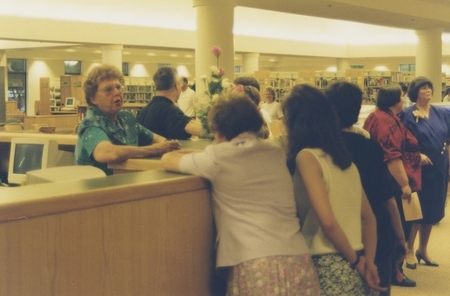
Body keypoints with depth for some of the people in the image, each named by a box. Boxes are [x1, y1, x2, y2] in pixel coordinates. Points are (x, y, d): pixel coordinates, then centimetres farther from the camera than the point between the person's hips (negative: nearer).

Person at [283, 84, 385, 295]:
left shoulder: (306, 157, -12)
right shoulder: (344, 157, 11)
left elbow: (327, 221, -18)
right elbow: (368, 217, 11)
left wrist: (355, 261, -7)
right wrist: (368, 261, 3)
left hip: (329, 269, -7)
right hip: (354, 270, 7)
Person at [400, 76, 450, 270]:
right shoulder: (408, 115, -5)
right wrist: (417, 155, -20)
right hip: (417, 169, -5)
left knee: (433, 210, 11)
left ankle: (423, 250, 26)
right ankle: (409, 251, 15)